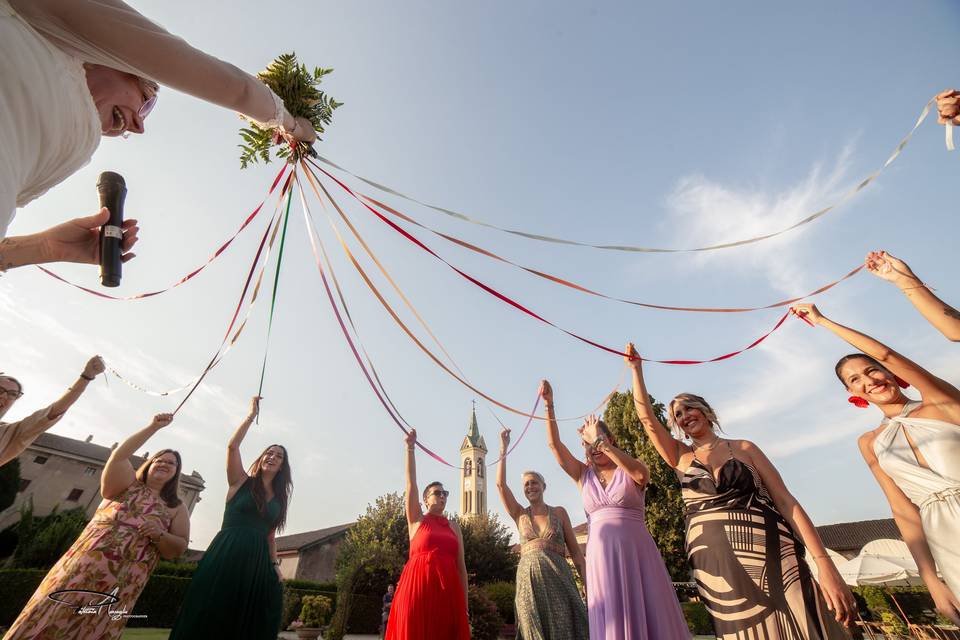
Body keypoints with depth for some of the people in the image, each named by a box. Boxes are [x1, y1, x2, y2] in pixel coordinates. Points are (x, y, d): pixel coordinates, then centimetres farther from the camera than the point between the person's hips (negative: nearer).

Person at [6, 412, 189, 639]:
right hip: (85, 567, 0)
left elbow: (179, 548, 3)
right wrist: (153, 427, -18)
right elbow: (117, 457, -11)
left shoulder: (177, 508, 9)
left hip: (123, 584, 1)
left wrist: (159, 535, -16)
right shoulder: (128, 484, 8)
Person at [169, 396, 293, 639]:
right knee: (209, 620, -4)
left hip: (257, 562, 5)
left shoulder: (279, 498, 15)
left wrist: (275, 564, 8)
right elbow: (232, 446, -13)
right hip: (225, 555, -4)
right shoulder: (241, 482, 3)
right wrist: (252, 415, -13)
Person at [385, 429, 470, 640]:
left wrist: (464, 604, 5)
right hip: (418, 585, -3)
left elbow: (461, 564, 12)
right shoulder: (417, 520, 7)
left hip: (447, 588, 3)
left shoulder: (454, 526, 15)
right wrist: (410, 448, -14)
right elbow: (411, 483, -4)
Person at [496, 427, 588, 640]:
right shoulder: (520, 515, 11)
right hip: (529, 578, 1)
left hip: (558, 577, -1)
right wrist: (504, 449, 0)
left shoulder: (559, 512, 8)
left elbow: (575, 550, 7)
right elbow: (500, 484, 0)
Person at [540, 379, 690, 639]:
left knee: (648, 615, 0)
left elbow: (641, 473, -23)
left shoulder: (630, 471, 2)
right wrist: (548, 404, -10)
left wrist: (600, 441, -24)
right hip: (601, 556, 2)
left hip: (636, 552, -2)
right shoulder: (583, 475, 9)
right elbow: (554, 444, 0)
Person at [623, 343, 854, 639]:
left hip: (772, 557, -1)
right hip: (716, 566, 1)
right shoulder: (681, 456, 11)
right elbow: (646, 418, 2)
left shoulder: (744, 448, 8)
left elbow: (786, 501, 2)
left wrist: (826, 565, -9)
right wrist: (636, 368, 0)